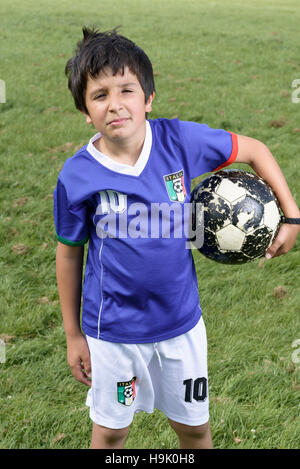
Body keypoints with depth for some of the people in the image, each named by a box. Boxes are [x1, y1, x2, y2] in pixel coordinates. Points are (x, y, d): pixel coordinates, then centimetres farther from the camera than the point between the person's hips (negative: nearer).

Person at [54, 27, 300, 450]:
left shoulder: (181, 140, -15)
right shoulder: (76, 177, -17)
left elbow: (254, 150, 0)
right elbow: (69, 254, -4)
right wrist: (73, 335, 2)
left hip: (182, 320, 2)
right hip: (113, 330, -1)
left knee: (194, 425, 19)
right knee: (111, 430, 17)